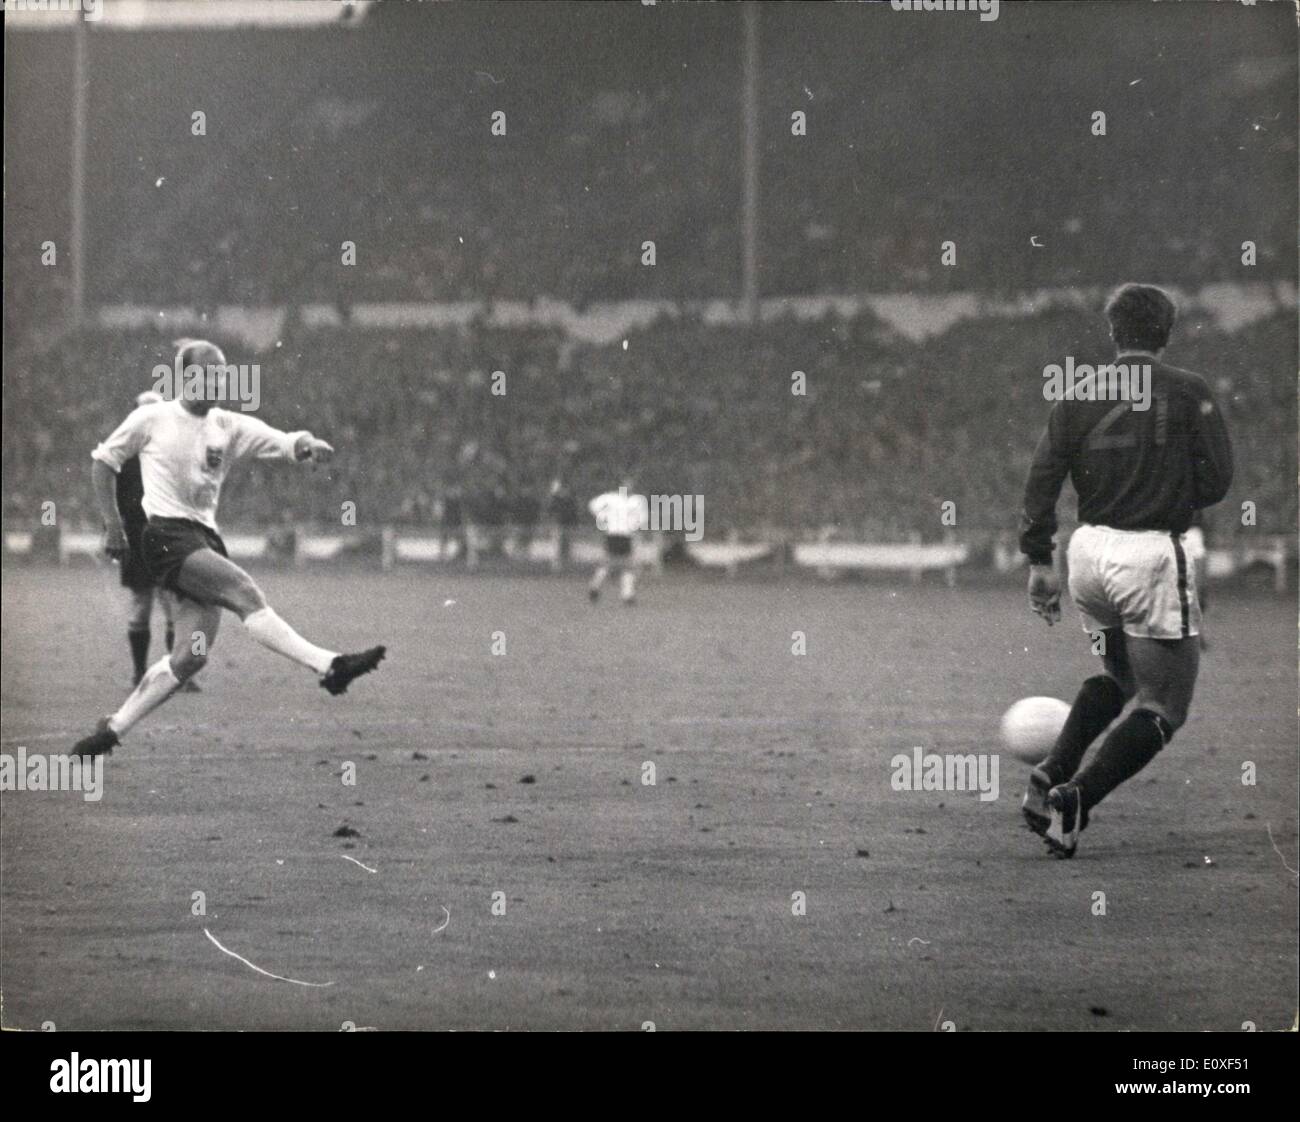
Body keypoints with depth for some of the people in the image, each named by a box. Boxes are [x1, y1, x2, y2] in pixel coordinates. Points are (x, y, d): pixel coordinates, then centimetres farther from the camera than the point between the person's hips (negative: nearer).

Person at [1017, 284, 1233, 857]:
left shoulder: (1080, 396, 5)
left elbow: (1042, 477, 2)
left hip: (1089, 550, 6)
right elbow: (1216, 481, -5)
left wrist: (1039, 561, 6)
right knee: (1163, 705, 2)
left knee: (1116, 676, 28)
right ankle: (1075, 798, -13)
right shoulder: (1188, 392, -6)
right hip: (1154, 554, -6)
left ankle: (1051, 775, 12)